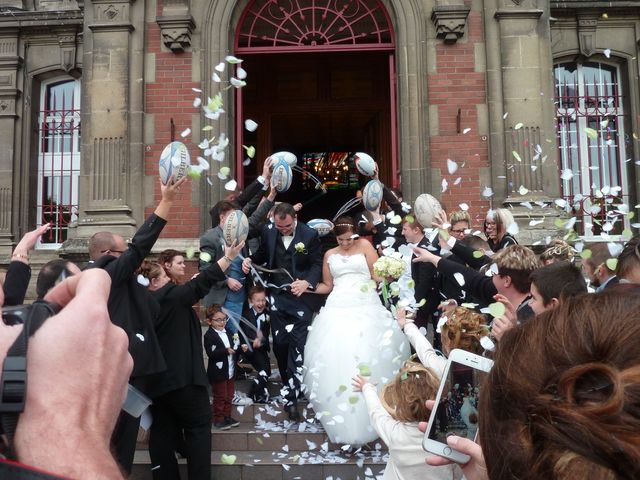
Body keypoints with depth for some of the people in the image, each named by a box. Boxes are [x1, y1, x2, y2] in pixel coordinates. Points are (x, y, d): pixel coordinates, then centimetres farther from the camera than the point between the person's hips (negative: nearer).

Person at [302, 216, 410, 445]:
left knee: (369, 357, -11)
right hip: (338, 309, 2)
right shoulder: (329, 255, 19)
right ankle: (341, 417, -2)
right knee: (335, 358, -8)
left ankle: (371, 410, -1)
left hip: (366, 307, -2)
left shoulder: (364, 245, 10)